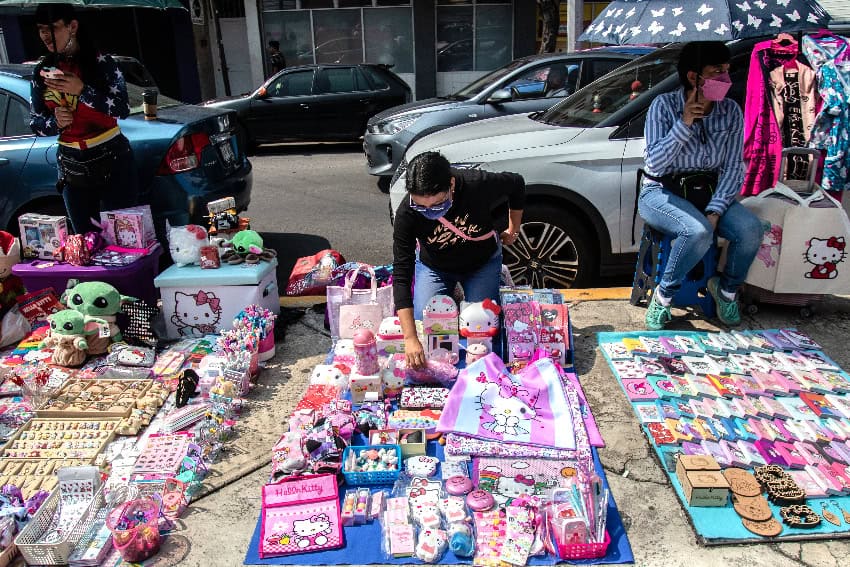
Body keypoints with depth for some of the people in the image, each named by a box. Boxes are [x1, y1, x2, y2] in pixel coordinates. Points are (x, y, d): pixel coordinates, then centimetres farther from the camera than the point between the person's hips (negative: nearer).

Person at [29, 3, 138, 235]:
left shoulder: (101, 63, -4)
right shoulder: (41, 72, 8)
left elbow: (123, 109, -12)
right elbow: (35, 122, 11)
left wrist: (82, 90, -22)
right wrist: (55, 122, -10)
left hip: (113, 163, -4)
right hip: (72, 168, 4)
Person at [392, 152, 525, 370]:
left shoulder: (479, 185, -35)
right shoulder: (406, 214, -33)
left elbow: (516, 184, -11)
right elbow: (401, 275, -33)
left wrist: (513, 231, 0)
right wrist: (410, 339, -40)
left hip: (482, 262, 0)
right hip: (434, 266, 1)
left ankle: (498, 279, 20)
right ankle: (448, 295, 22)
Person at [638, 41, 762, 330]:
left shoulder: (730, 111, 1)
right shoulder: (664, 106, -10)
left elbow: (733, 168, -1)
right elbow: (655, 164, -17)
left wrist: (714, 211, -15)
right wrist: (684, 124, -23)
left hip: (710, 191, 4)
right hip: (662, 192, -4)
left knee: (750, 229, -23)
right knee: (698, 232, -34)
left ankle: (726, 289, 7)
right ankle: (663, 296, -11)